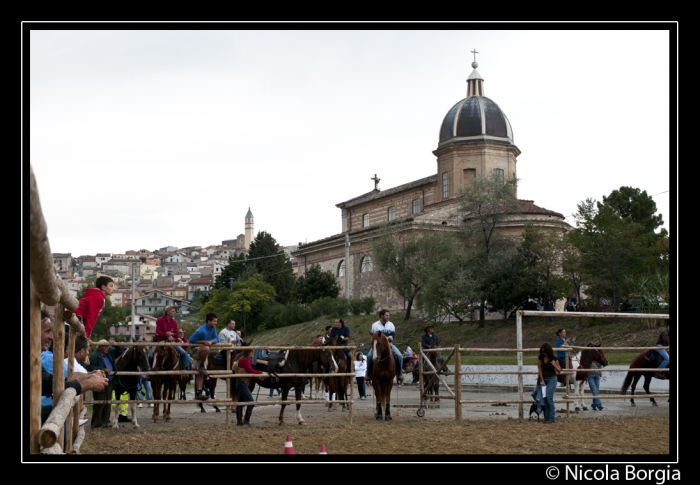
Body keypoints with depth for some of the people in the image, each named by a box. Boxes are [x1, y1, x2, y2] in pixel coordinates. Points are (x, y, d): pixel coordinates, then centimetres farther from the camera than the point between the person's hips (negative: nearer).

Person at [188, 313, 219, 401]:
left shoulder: (213, 328, -2)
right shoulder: (201, 331, -26)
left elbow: (216, 339, 3)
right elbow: (191, 340, -20)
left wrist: (211, 341, -20)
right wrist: (204, 342, -25)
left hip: (201, 352, 8)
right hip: (195, 350, -8)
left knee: (201, 374, 5)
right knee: (206, 349, -40)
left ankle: (198, 393, 6)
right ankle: (201, 366, -18)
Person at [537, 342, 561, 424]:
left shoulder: (554, 359, -12)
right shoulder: (540, 358, -4)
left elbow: (559, 371, -5)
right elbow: (539, 369, 1)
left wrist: (555, 365, -25)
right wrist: (542, 380, -3)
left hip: (552, 379, -4)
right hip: (543, 378, 4)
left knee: (549, 397, -13)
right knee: (545, 398, 3)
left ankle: (551, 418, -10)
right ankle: (546, 417, 11)